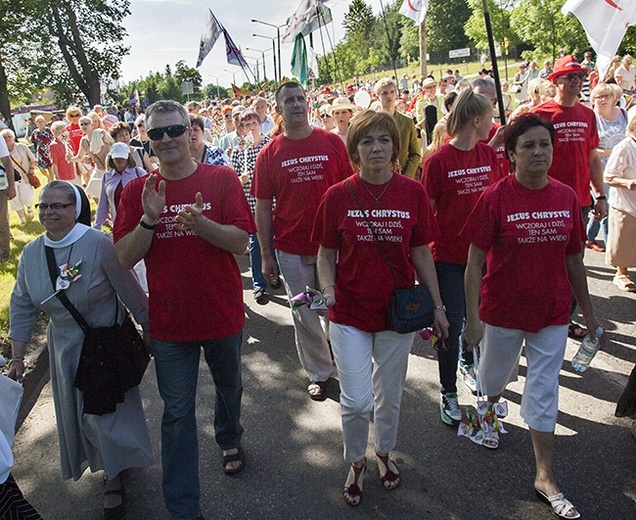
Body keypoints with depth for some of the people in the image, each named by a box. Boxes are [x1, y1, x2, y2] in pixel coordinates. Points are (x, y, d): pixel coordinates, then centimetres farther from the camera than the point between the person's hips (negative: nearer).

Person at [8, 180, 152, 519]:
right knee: (78, 412, 16)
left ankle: (114, 481, 26)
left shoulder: (98, 245, -20)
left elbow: (130, 292, -13)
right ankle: (112, 466, 41)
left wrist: (148, 330, -7)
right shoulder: (31, 254, -3)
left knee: (109, 410, 4)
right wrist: (17, 357, 7)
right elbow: (22, 308, 6)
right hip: (65, 348, 5)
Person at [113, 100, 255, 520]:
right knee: (177, 412, 9)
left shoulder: (222, 179, -7)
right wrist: (149, 218, -24)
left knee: (229, 388, 23)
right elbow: (125, 257, -8)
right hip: (169, 320, 1)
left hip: (222, 314, 0)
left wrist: (200, 223, -30)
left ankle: (230, 440, 56)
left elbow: (241, 242, -14)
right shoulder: (136, 191, -2)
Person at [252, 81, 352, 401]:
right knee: (304, 315, 11)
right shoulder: (269, 154, 0)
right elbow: (263, 207, 2)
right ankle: (318, 373, 29)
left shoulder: (333, 143, -1)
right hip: (291, 250, 1)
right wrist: (266, 256, 0)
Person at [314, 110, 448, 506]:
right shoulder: (338, 196, -7)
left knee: (390, 395, 18)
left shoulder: (413, 193, -5)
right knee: (356, 401, -1)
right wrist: (327, 287, -18)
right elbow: (326, 254, 0)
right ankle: (356, 464, 31)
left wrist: (437, 306, 3)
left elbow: (421, 254, 1)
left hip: (398, 311, 2)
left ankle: (384, 454, 47)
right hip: (349, 314, -1)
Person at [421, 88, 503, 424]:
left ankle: (468, 364, 45)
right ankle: (448, 393, 19)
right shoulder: (438, 161, -12)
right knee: (451, 325, 3)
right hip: (449, 256, -5)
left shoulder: (489, 155, 5)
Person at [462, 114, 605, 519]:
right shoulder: (495, 199, -14)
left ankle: (546, 478, 23)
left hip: (552, 313, 2)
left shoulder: (567, 197, -3)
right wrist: (473, 317, -15)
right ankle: (491, 409, 57)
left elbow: (574, 261, 5)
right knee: (496, 375, 20)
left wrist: (589, 315, 9)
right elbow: (475, 263, -12)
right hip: (503, 311, -2)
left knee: (544, 393, 9)